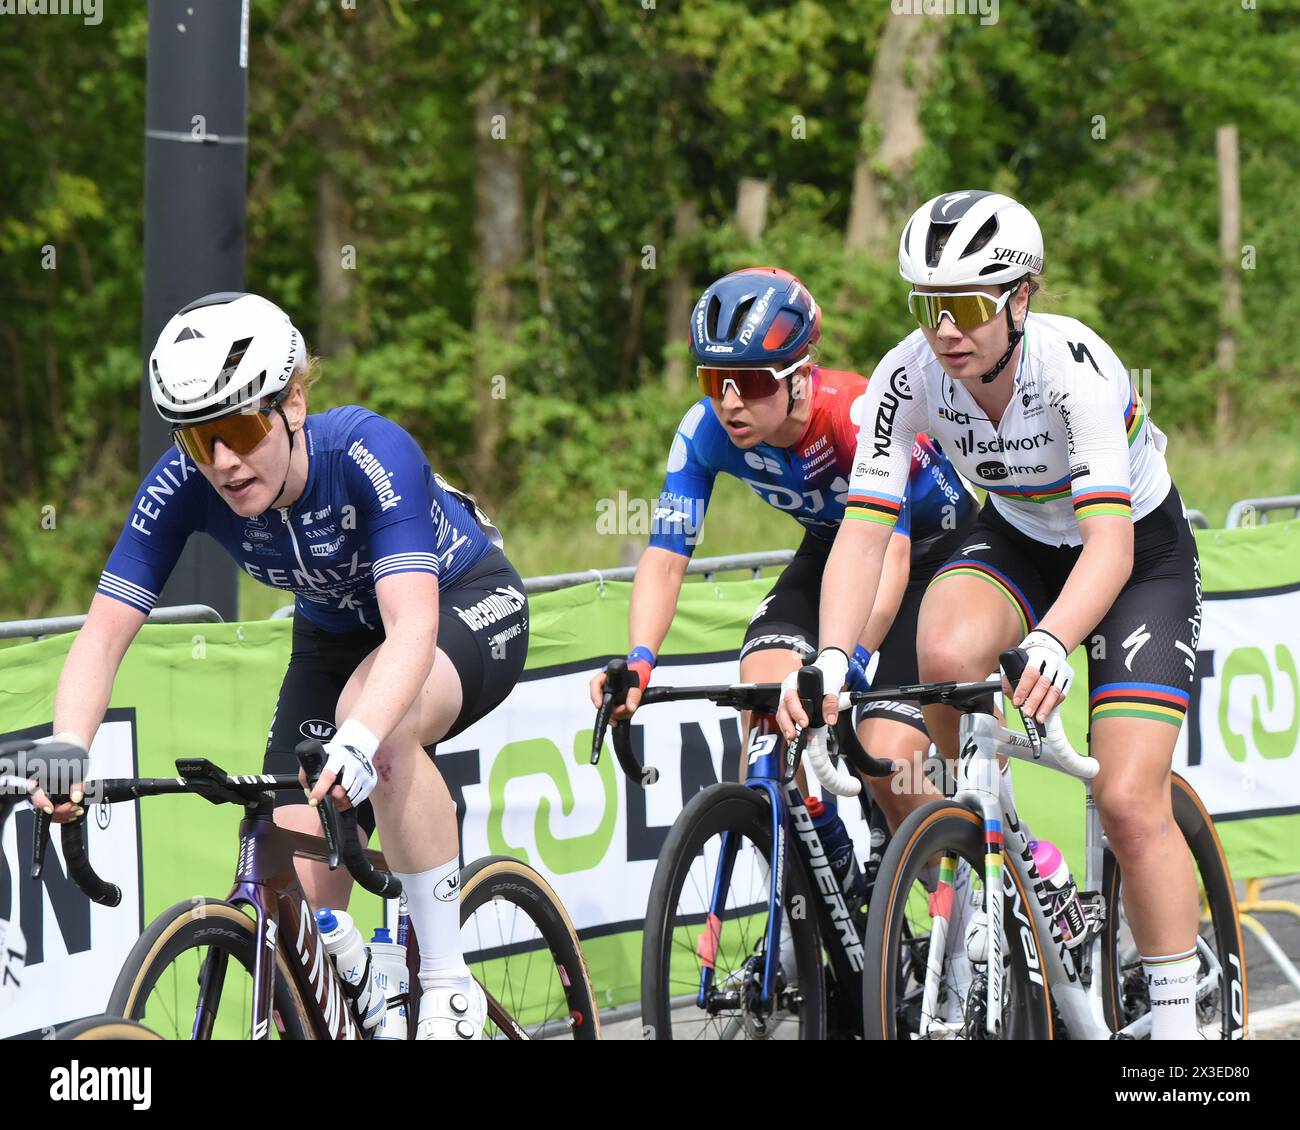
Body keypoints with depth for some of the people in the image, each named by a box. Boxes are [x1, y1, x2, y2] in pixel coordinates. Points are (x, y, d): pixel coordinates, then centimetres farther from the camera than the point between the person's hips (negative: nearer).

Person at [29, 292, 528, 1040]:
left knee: (382, 718, -38)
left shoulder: (370, 452, -36)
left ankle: (450, 989, -24)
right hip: (337, 636, 5)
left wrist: (360, 740, -64)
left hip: (466, 608, -5)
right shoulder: (182, 486, -24)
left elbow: (414, 625, -47)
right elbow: (105, 632, -26)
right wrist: (66, 753, -44)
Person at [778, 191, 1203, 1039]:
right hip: (1022, 542, 4)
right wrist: (831, 662, -41)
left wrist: (1052, 645, -61)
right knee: (947, 654, -32)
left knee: (1130, 802, -16)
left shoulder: (1075, 365, -34)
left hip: (1144, 552, -3)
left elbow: (1111, 542, -43)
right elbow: (865, 529, -25)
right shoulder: (909, 378, -22)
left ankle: (1177, 1020, -2)